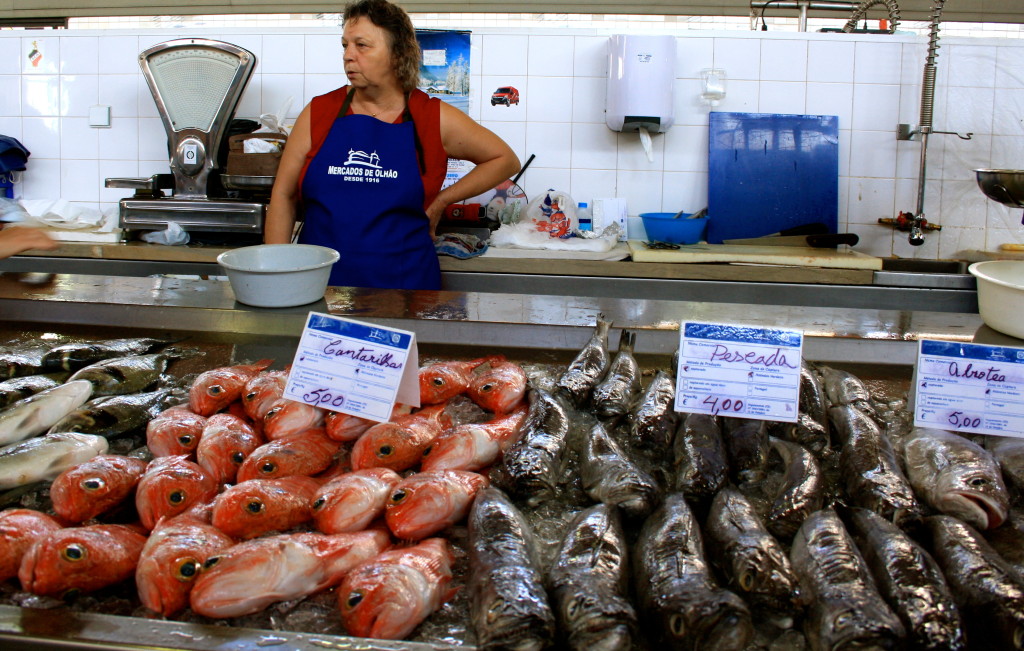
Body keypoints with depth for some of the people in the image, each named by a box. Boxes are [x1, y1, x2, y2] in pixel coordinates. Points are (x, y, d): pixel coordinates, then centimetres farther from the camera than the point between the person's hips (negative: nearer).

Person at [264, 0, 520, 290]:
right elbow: (283, 195, 6)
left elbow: (505, 160, 9)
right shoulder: (318, 113, 3)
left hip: (404, 286, -1)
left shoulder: (434, 119, 0)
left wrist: (442, 200, 1)